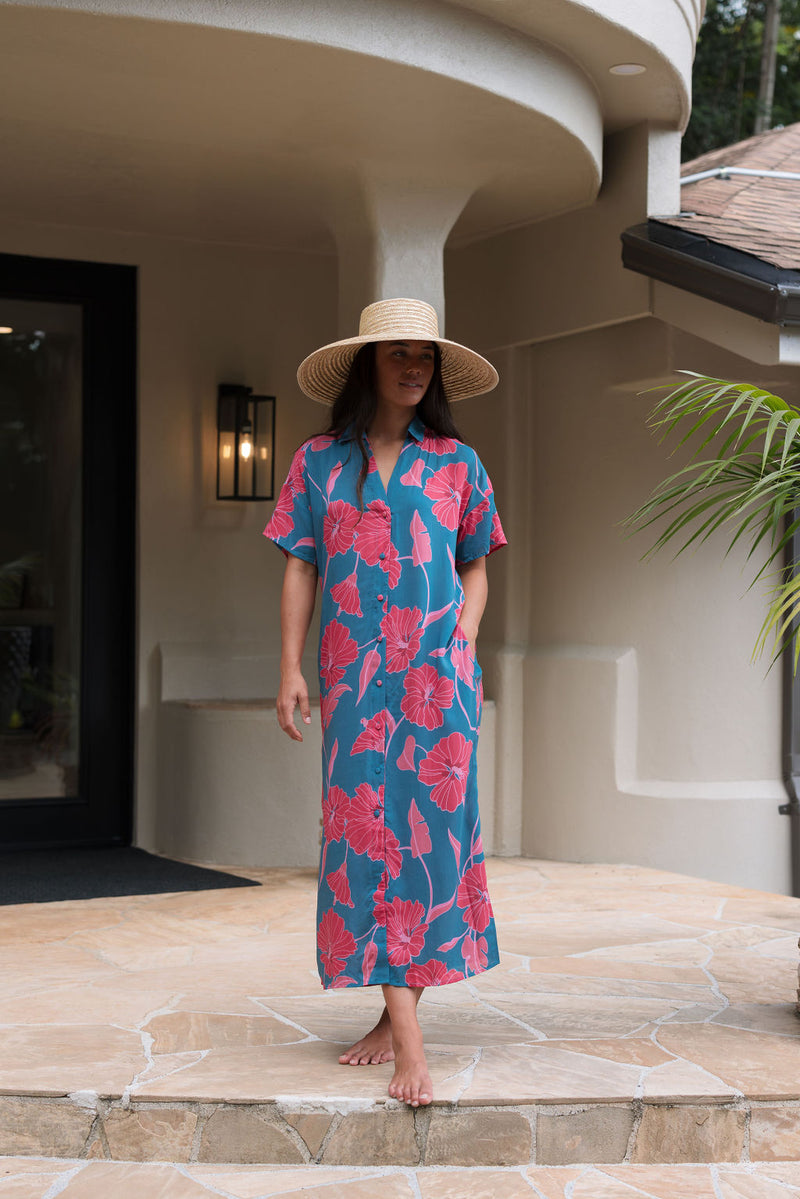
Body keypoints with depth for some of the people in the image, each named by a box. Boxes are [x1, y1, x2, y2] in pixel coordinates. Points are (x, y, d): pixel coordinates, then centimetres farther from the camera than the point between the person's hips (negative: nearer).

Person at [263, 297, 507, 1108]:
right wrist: (291, 668, 1)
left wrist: (461, 650, -3)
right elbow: (301, 568, 8)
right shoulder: (319, 462, 9)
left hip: (436, 670, 0)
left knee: (427, 825, -4)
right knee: (365, 826, -5)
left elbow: (475, 571, 12)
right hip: (354, 675, 0)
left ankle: (397, 1015, 5)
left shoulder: (456, 464, 9)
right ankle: (405, 1033, -4)